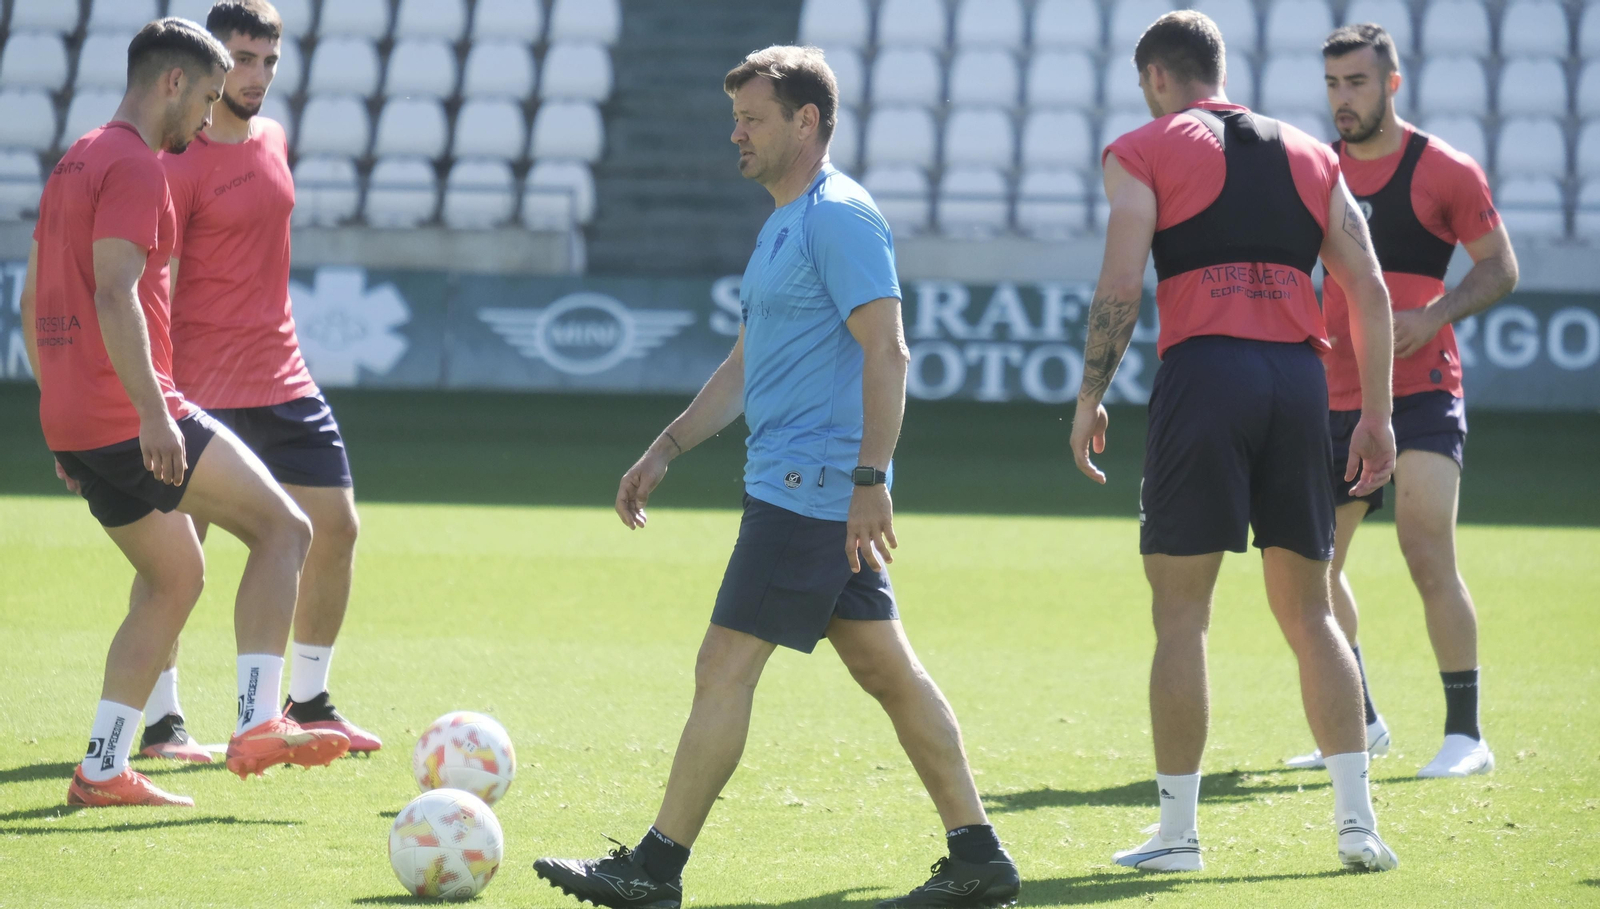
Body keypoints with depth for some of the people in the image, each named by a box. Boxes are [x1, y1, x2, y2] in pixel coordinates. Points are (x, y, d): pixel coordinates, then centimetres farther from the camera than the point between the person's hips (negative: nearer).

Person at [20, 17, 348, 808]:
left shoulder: (75, 164, 20)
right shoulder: (135, 166, -10)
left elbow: (32, 298, 24)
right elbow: (114, 293, -21)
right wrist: (153, 411, -26)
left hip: (72, 422, 10)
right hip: (130, 415, -10)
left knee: (176, 577, 17)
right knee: (284, 527, -5)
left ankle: (101, 770, 11)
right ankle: (256, 725, -14)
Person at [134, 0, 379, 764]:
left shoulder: (273, 140, 10)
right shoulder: (179, 165, -13)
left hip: (282, 379, 8)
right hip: (202, 386, -7)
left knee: (336, 529, 7)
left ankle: (309, 702, 20)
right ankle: (161, 722, 4)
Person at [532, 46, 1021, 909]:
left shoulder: (839, 217, -12)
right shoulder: (784, 223, 19)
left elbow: (886, 351, -19)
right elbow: (746, 363, 27)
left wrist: (870, 480, -24)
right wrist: (665, 449, 22)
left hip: (808, 489, -10)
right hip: (808, 489, 10)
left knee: (724, 667, -7)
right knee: (886, 667, 9)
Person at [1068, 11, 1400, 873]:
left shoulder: (1143, 151, 6)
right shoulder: (1309, 155, 19)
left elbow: (1118, 289, -5)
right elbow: (1369, 291, 12)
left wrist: (1089, 399, 2)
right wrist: (1376, 414, 14)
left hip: (1204, 371, -4)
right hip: (1299, 377, 4)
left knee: (1180, 612, 2)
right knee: (1309, 613, 11)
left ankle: (1177, 831, 2)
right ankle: (1357, 819, 4)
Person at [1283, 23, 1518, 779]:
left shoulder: (1444, 170, -4)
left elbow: (1500, 266, -2)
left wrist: (1434, 314, -18)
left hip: (1421, 391, -6)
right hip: (1338, 397, 6)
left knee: (1428, 558, -16)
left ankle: (1466, 735, -9)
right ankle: (1359, 723, 25)